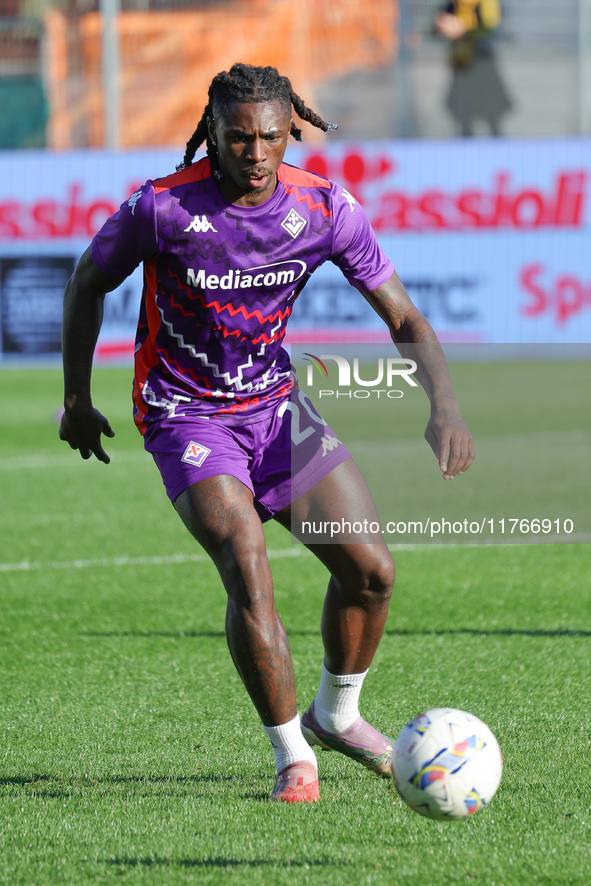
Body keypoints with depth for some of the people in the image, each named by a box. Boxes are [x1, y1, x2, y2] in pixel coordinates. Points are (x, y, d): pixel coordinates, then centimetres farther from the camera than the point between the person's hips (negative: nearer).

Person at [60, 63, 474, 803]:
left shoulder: (324, 208, -12)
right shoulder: (164, 207, -20)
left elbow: (404, 319, -5)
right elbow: (87, 284, -2)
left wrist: (443, 404, -22)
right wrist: (76, 401, 4)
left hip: (275, 407, 4)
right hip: (186, 417, -4)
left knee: (372, 570, -1)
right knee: (248, 567, -25)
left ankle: (334, 714, 26)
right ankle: (292, 756, -12)